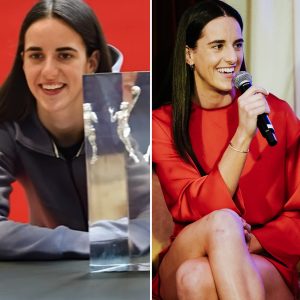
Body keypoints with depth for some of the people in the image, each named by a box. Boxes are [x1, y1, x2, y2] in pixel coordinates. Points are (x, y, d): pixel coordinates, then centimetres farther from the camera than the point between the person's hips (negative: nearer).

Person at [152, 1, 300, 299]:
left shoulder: (276, 112, 2)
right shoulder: (164, 123, 2)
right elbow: (195, 210, -11)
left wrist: (250, 243, -14)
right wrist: (242, 135, -20)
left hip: (264, 260, -1)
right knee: (222, 221, -33)